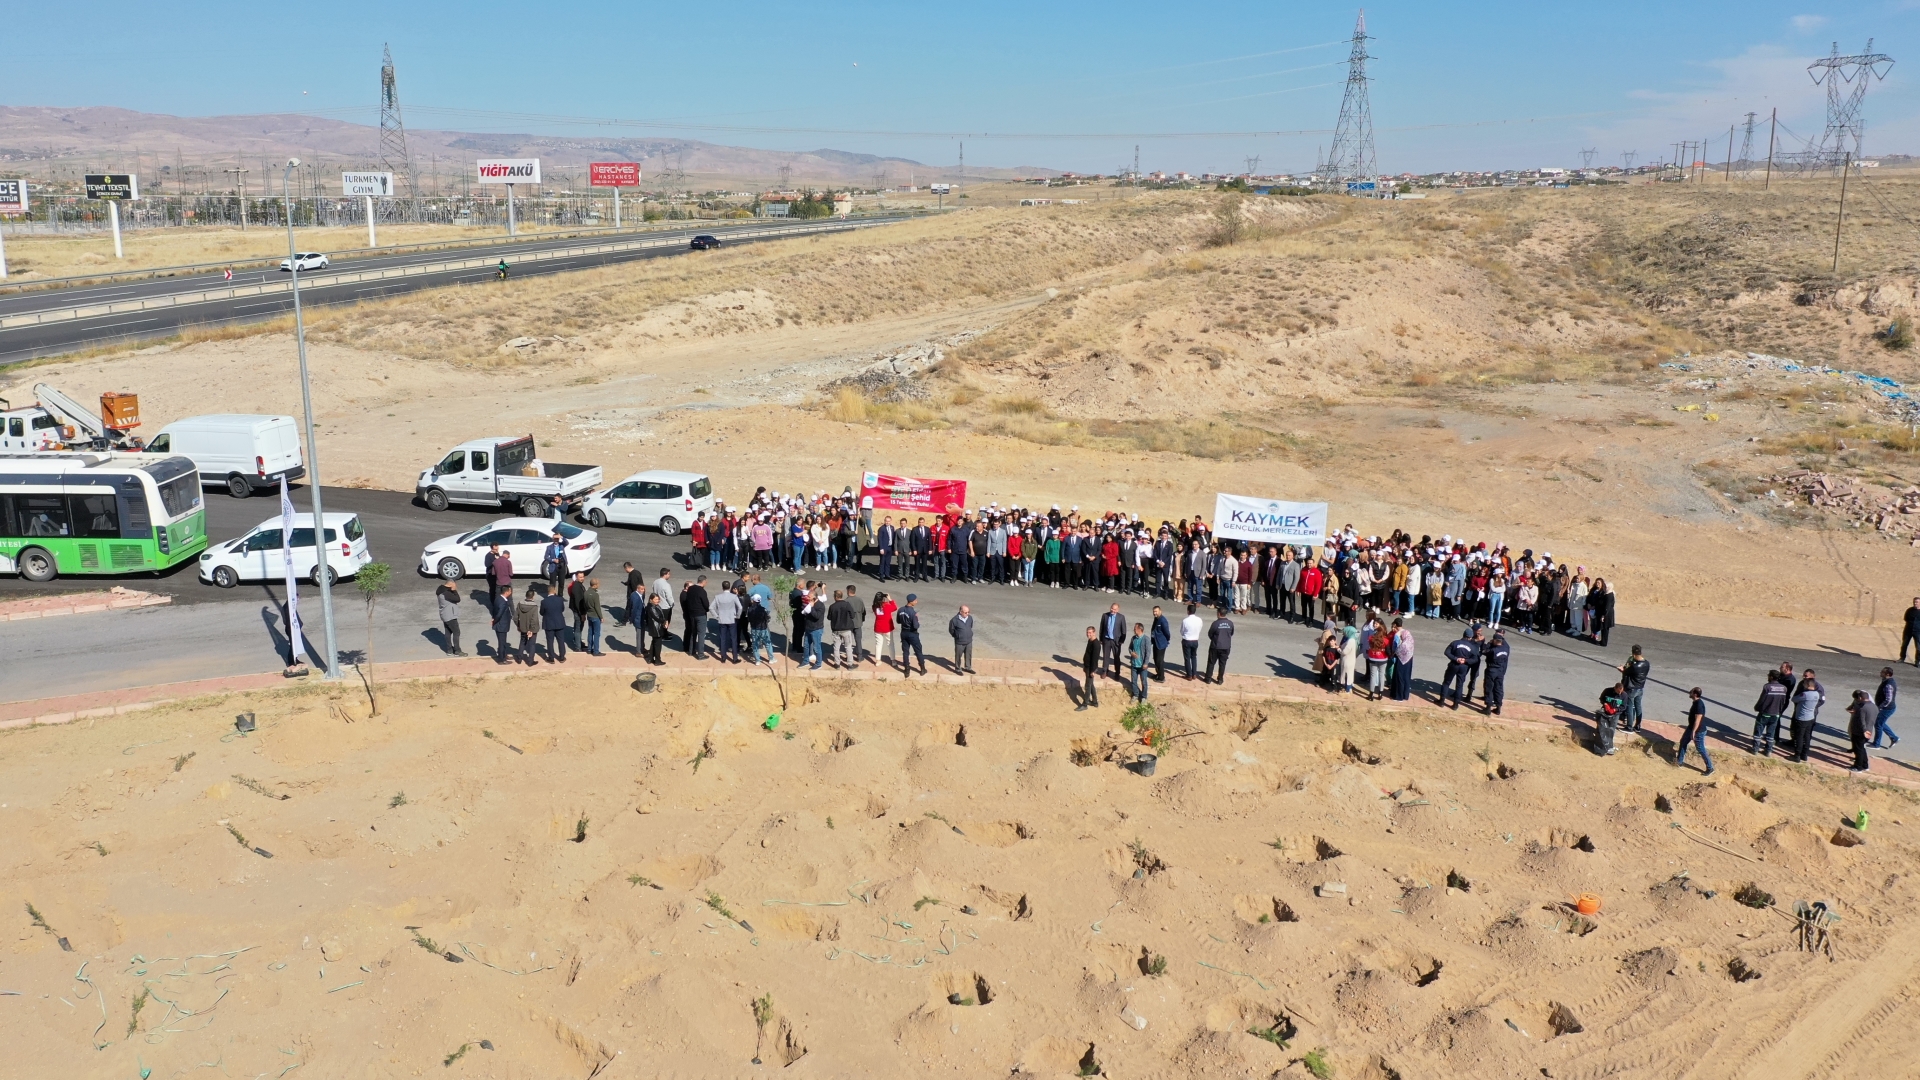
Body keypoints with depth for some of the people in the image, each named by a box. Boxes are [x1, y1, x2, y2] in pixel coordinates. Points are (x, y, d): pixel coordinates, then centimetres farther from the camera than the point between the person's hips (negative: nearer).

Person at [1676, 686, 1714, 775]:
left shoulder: (1699, 704, -28)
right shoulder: (1695, 702, 2)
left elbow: (1698, 720, -30)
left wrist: (1693, 732, -30)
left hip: (1698, 731, -10)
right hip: (1691, 728, 10)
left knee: (1701, 749, 0)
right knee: (1683, 742, 18)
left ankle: (1710, 769, 13)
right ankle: (1679, 762, 31)